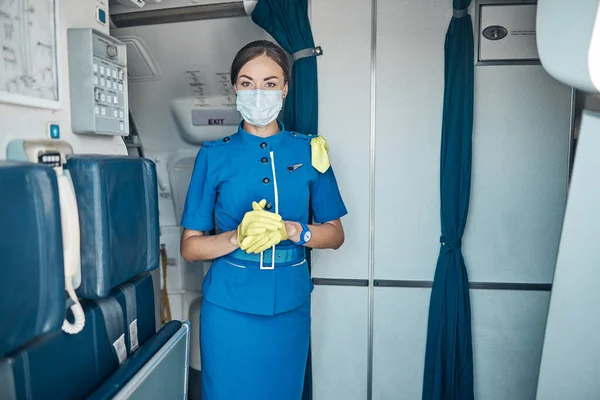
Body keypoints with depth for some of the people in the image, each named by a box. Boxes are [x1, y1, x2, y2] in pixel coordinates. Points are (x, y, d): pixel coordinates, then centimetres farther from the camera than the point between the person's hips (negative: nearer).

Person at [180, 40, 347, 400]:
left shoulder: (309, 151, -1)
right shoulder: (214, 156, -3)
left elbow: (335, 234, 2)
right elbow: (190, 246, -2)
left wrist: (290, 230, -16)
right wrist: (238, 237, -20)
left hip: (290, 306, 2)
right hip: (230, 306, -1)